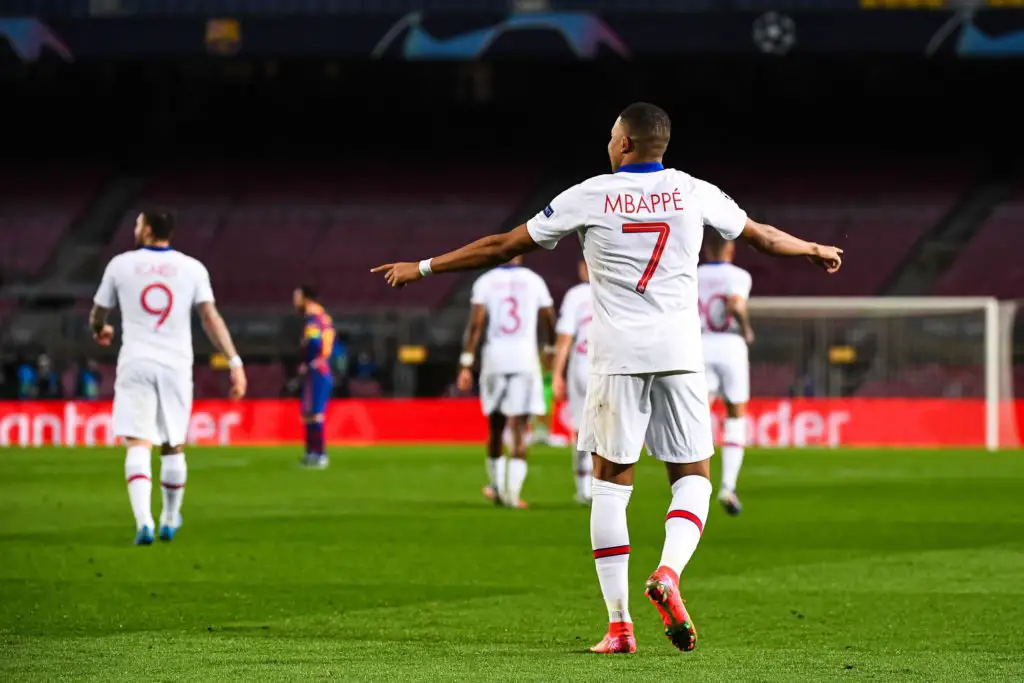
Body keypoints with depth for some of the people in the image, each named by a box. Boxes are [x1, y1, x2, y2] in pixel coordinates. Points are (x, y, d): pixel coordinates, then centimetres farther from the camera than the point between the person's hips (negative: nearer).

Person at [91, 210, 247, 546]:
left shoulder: (121, 264, 4)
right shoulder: (192, 268, 4)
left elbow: (97, 316, 17)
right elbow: (211, 317, -6)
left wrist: (100, 331, 40)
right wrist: (234, 362, -6)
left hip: (135, 365, -1)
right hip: (176, 365, 1)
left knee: (138, 445, -9)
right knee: (173, 448, 16)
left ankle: (143, 521, -27)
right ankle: (170, 521, 29)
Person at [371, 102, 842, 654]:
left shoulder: (589, 197, 1)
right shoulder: (692, 192, 6)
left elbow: (502, 247, 6)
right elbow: (764, 237, 22)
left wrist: (423, 267, 16)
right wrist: (815, 250, 43)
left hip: (617, 355, -1)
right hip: (679, 352, 1)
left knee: (611, 483, 5)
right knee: (692, 476, 12)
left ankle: (619, 623, 0)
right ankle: (669, 572, -16)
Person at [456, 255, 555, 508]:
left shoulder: (485, 282, 1)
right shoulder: (535, 282, 4)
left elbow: (475, 324, -6)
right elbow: (549, 322, 11)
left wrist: (466, 365, -5)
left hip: (494, 357, 1)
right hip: (525, 359, -1)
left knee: (495, 427, 15)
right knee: (519, 431, -2)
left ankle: (496, 487, 26)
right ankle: (512, 492, -11)